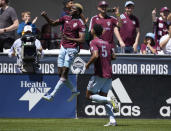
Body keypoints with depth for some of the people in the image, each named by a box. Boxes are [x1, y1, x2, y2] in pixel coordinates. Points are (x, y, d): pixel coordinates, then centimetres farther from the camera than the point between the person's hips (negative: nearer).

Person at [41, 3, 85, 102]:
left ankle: (52, 95, -11)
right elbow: (53, 23, 17)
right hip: (63, 48, 8)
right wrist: (45, 17, 0)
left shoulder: (80, 24, -10)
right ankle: (74, 91, 22)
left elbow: (82, 40, -15)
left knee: (64, 74, -9)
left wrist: (69, 38, -18)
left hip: (72, 49, -8)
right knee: (60, 73, 7)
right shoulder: (66, 18, 10)